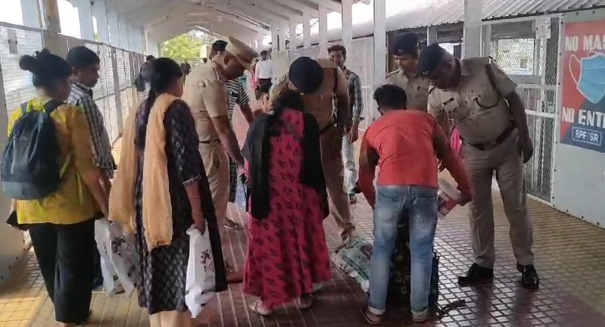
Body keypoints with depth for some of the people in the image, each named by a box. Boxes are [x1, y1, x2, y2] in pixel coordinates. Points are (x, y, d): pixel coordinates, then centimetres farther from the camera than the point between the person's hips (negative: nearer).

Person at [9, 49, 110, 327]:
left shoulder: (17, 116, 2)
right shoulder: (71, 114, -15)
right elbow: (85, 166, -17)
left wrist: (16, 202, 19)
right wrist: (103, 202, -8)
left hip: (33, 207, 6)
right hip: (71, 206, -6)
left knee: (50, 267, 22)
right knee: (74, 268, 8)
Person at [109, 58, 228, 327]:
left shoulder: (139, 112, 9)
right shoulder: (176, 109, -13)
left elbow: (132, 161, 13)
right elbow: (186, 165, -18)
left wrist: (136, 204, 20)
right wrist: (197, 210, -15)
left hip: (146, 201, 7)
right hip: (173, 201, -7)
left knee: (156, 263, 17)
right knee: (176, 266, 3)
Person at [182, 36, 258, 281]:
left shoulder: (200, 71, 11)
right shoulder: (213, 81, -21)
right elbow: (223, 128, -24)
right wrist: (241, 163, -21)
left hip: (194, 147, 10)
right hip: (208, 150, -10)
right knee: (214, 208, 1)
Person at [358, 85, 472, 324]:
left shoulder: (373, 129, 24)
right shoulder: (425, 119, 25)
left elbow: (365, 175, 27)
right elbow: (449, 156, 27)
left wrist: (375, 204, 41)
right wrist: (465, 187, 36)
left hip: (391, 188, 0)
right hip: (425, 188, 1)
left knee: (382, 249, 17)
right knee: (422, 251, 17)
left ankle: (375, 310, 25)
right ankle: (419, 310, 28)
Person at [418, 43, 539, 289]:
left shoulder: (485, 69, -20)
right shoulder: (436, 98, -13)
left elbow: (514, 101, -11)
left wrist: (525, 138, -11)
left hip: (507, 145, -2)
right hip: (474, 152, 2)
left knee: (516, 206, 4)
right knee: (478, 208, 6)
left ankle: (525, 263, 18)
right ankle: (483, 264, 19)